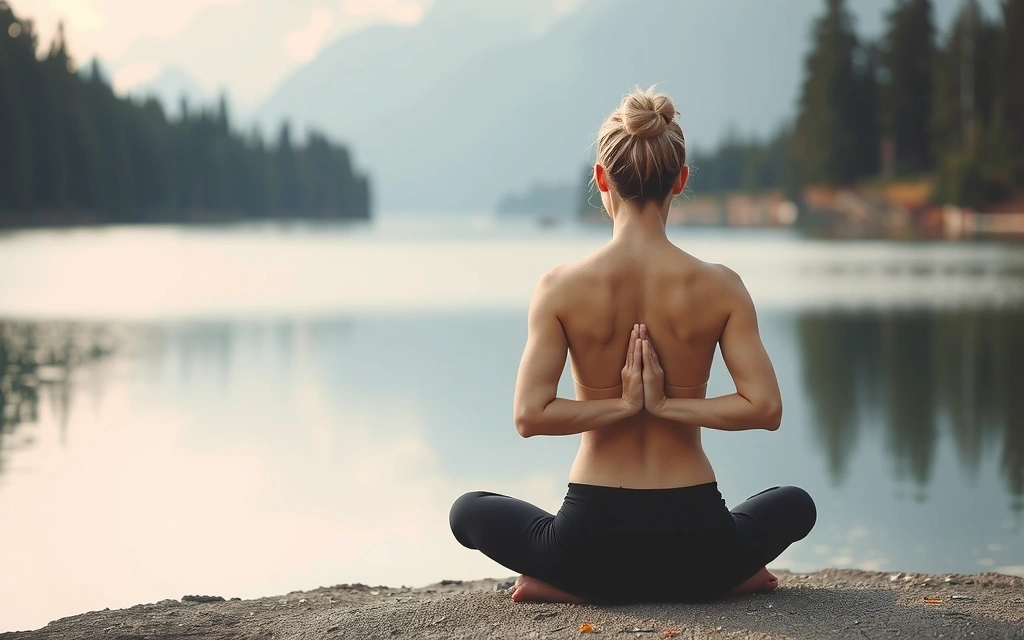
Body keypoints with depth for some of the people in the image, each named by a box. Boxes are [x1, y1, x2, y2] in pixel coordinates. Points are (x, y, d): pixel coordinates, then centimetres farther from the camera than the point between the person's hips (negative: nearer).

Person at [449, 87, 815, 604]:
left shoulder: (561, 287, -9)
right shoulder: (719, 287, -7)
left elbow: (530, 416, -14)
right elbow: (765, 407, -12)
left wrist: (622, 405, -7)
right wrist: (668, 405, -8)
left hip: (593, 539, -1)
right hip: (695, 537, 1)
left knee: (469, 510, 30)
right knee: (794, 504, 35)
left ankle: (569, 587, 6)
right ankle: (723, 579, 7)